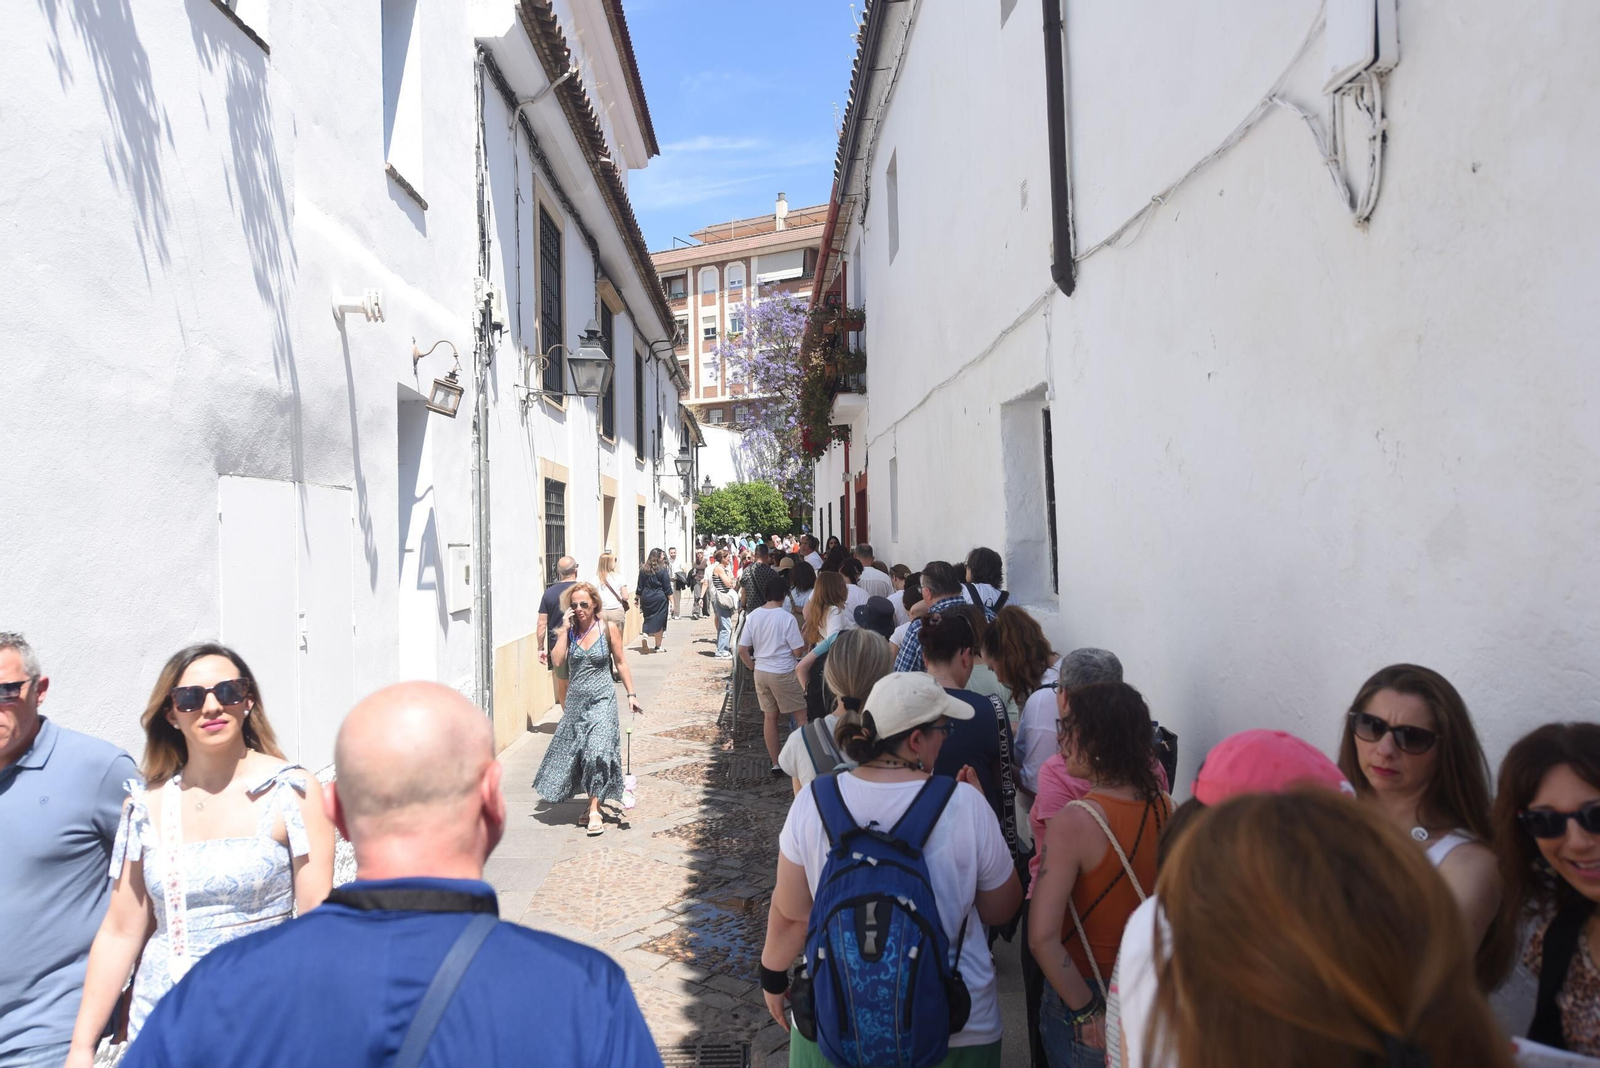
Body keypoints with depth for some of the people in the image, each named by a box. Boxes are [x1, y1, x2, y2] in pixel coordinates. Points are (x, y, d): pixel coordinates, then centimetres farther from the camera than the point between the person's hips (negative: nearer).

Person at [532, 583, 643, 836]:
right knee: (575, 752, 8)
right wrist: (566, 628, -13)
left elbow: (621, 663, 2)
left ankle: (594, 811, -9)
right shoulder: (568, 631, 2)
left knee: (597, 751, -15)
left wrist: (631, 694, 0)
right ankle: (594, 803, 25)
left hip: (602, 699, -4)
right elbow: (557, 660, -13)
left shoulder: (608, 628, -4)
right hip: (576, 700, 4)